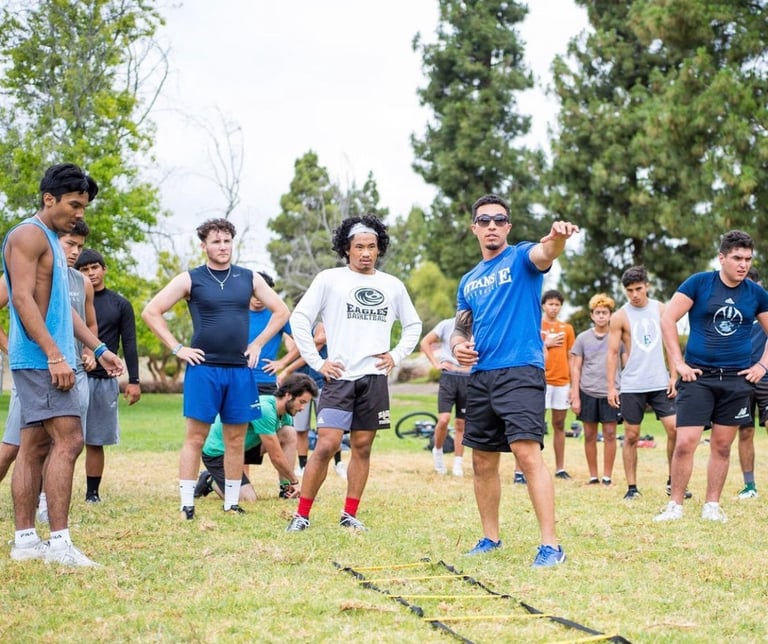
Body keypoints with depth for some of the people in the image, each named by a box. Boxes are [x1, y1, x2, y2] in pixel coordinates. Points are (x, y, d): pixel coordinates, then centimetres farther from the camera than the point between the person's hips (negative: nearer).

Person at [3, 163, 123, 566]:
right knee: (67, 441, -15)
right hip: (39, 359, -10)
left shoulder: (52, 241, 21)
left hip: (49, 361, 10)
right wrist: (55, 355, -24)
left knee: (35, 446, 8)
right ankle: (58, 542, -17)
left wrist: (98, 349, 19)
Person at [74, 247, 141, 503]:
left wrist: (134, 381, 0)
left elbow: (129, 345, 7)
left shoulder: (120, 305, 8)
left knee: (96, 441, 6)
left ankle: (92, 493, 12)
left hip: (105, 380, 1)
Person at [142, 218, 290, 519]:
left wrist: (258, 343, 7)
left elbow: (281, 311, 16)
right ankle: (187, 504, 0)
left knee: (236, 440, 6)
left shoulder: (249, 278, 9)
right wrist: (177, 348, -5)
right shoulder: (190, 279, 1)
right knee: (195, 436, -3)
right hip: (203, 368, -3)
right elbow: (151, 312, -1)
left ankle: (231, 503, 14)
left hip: (240, 369, 3)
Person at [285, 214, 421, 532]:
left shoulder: (393, 285, 11)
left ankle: (350, 515, 15)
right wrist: (316, 362, -6)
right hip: (340, 377, -4)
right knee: (326, 446, -12)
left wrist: (396, 355, 8)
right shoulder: (329, 279, 0)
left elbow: (413, 324, 23)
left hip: (375, 378, 4)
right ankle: (301, 514, -3)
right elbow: (299, 319, -1)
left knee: (362, 447, 6)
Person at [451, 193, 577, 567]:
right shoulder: (469, 281, 18)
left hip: (521, 371, -7)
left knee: (527, 453, -19)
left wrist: (558, 237, -49)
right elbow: (460, 328, 25)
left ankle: (550, 545, -19)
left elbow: (545, 254, -25)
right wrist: (458, 345, 0)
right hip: (480, 376, 7)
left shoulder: (521, 258, 0)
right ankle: (490, 538, 25)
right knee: (483, 461, 11)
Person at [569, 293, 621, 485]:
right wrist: (575, 396, 1)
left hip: (610, 392, -1)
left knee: (610, 434, -1)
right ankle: (593, 476, 12)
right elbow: (576, 368, 7)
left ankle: (607, 476, 6)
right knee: (589, 435, 5)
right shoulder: (583, 338, 6)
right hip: (587, 392, 1)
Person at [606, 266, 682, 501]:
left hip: (660, 383, 2)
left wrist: (673, 376, 2)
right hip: (632, 386, -2)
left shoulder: (661, 309, 6)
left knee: (674, 429, -6)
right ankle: (632, 487, 8)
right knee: (631, 436, 1)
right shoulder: (620, 317, -2)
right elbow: (612, 353, -1)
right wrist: (611, 387, -8)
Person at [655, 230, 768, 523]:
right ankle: (675, 505, 3)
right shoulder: (699, 283, -5)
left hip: (737, 380, 3)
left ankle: (712, 506, 18)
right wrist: (679, 363, -8)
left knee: (722, 446, 8)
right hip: (699, 377, -3)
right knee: (685, 443, -8)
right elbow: (668, 319, -5)